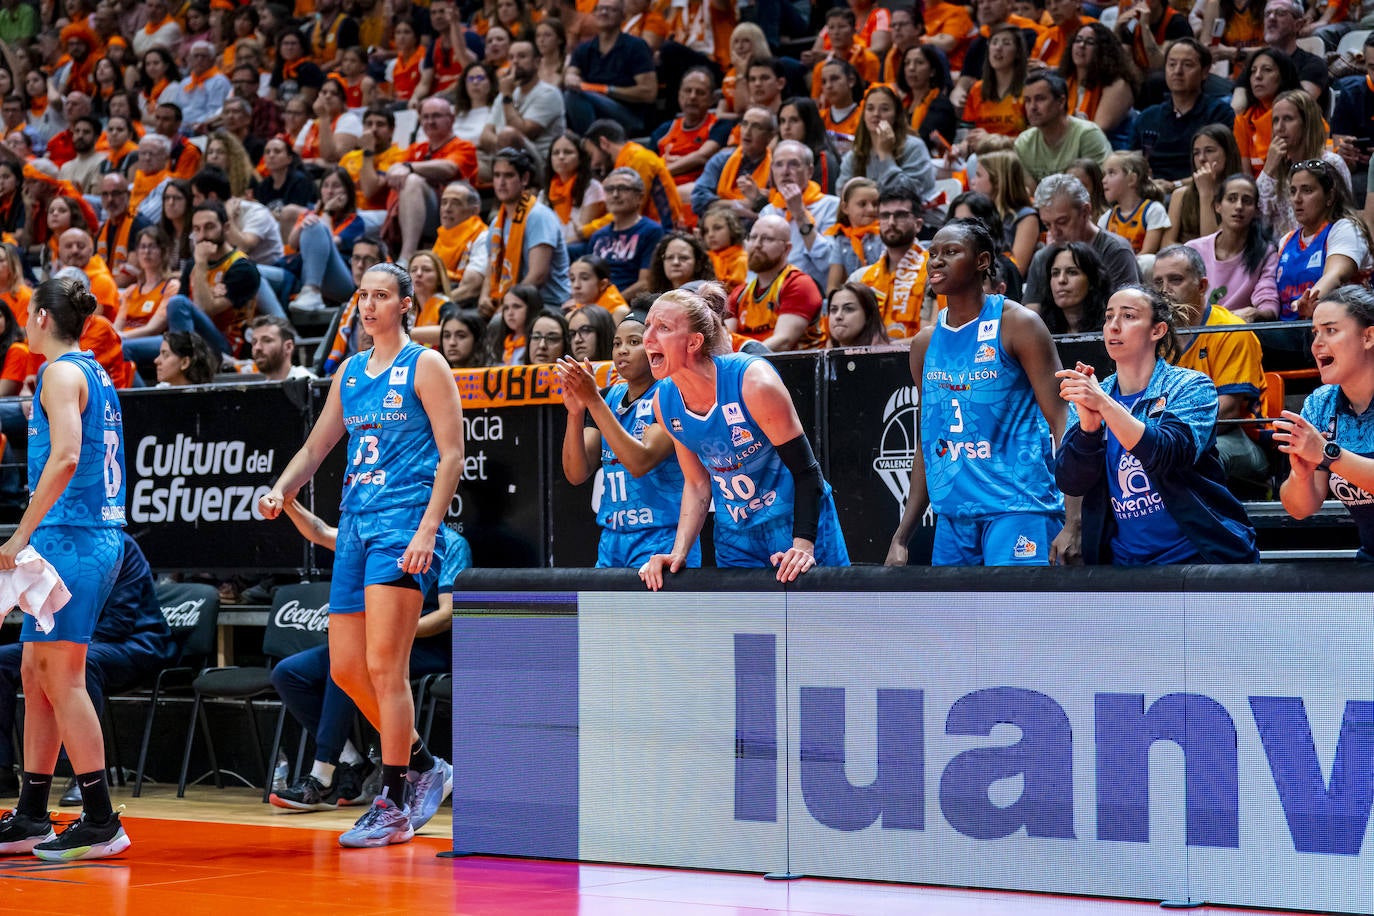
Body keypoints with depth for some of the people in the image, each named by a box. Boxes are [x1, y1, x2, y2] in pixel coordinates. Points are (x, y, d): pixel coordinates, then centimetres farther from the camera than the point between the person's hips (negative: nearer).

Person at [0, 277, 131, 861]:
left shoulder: (62, 373, -9)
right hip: (100, 534, 10)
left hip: (69, 537, -10)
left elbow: (65, 457, -22)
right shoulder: (95, 375, 19)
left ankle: (101, 822, -8)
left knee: (61, 678, -8)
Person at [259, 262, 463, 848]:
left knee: (383, 668, -12)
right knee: (346, 669, 7)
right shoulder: (350, 371, 18)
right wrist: (281, 491, 6)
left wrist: (427, 530, -17)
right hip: (355, 523, 8)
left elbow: (451, 454, -8)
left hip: (405, 520, -8)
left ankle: (393, 806, -6)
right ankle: (423, 766, 23)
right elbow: (315, 448, 24)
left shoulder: (424, 366, -2)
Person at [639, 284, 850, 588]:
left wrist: (803, 546, -27)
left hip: (797, 524, -5)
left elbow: (806, 471, -19)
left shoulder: (754, 382, -24)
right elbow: (697, 484, 6)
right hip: (735, 537, 5)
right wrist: (678, 554, -4)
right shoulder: (664, 402, -6)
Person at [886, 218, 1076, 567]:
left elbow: (1062, 421, -9)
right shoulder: (925, 342, 14)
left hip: (1018, 508, -6)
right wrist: (901, 538, 14)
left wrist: (1072, 522, -19)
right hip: (953, 518, 6)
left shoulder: (1018, 325, -3)